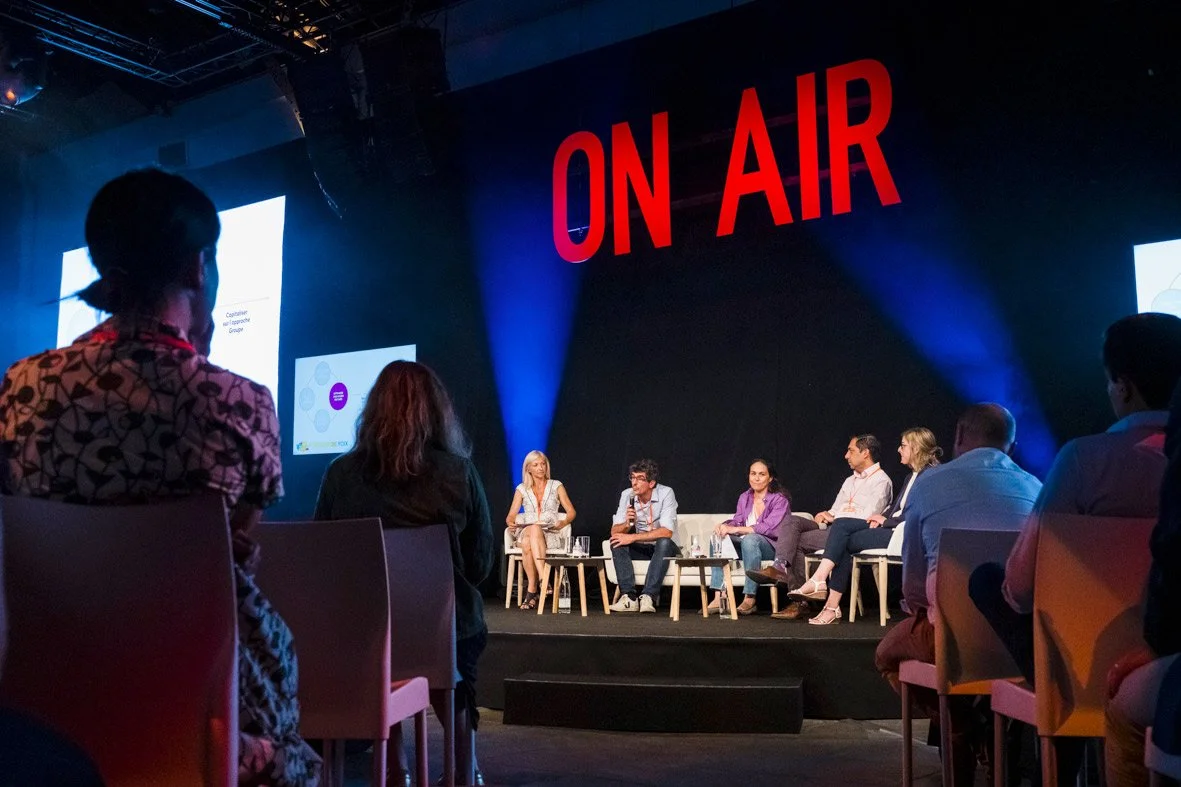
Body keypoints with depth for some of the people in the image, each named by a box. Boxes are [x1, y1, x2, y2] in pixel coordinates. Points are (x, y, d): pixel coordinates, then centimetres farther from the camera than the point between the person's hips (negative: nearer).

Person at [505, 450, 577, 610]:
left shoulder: (556, 486, 10)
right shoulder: (522, 489, 13)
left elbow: (571, 512, 6)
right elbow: (510, 516, 8)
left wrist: (563, 523, -17)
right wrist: (511, 524, -17)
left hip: (550, 535, -2)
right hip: (526, 533, 2)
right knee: (526, 544, -37)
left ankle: (532, 591, -42)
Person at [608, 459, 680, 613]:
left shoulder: (666, 493, -18)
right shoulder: (627, 495, -5)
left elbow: (666, 532, -27)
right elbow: (614, 531, -8)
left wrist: (633, 537, -30)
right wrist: (628, 524, -31)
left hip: (665, 548, -4)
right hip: (641, 549, 4)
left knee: (664, 542, -36)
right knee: (616, 542, -22)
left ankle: (649, 597, -37)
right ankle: (629, 597, -30)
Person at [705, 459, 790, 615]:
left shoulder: (779, 500, -6)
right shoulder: (744, 498, 14)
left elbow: (768, 527, -20)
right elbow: (737, 520, 9)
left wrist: (735, 529, -26)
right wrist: (724, 526, -17)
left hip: (771, 546, -6)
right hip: (746, 544, 6)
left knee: (750, 539, -37)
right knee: (718, 537, -18)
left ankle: (749, 600, -35)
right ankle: (718, 598, -25)